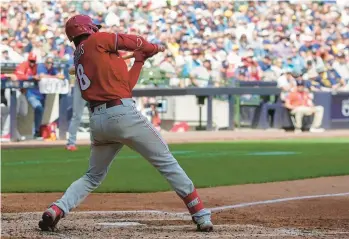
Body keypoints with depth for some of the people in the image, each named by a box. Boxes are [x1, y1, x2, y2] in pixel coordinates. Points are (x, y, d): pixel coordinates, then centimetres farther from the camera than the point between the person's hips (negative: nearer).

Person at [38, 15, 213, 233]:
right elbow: (134, 41, 7)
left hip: (97, 120, 6)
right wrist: (153, 48, 27)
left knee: (93, 176, 20)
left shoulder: (79, 60, 22)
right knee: (167, 162, 4)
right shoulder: (96, 41, 2)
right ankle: (201, 216, 2)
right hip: (123, 113, -6)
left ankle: (56, 210, -3)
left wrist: (139, 60, 26)